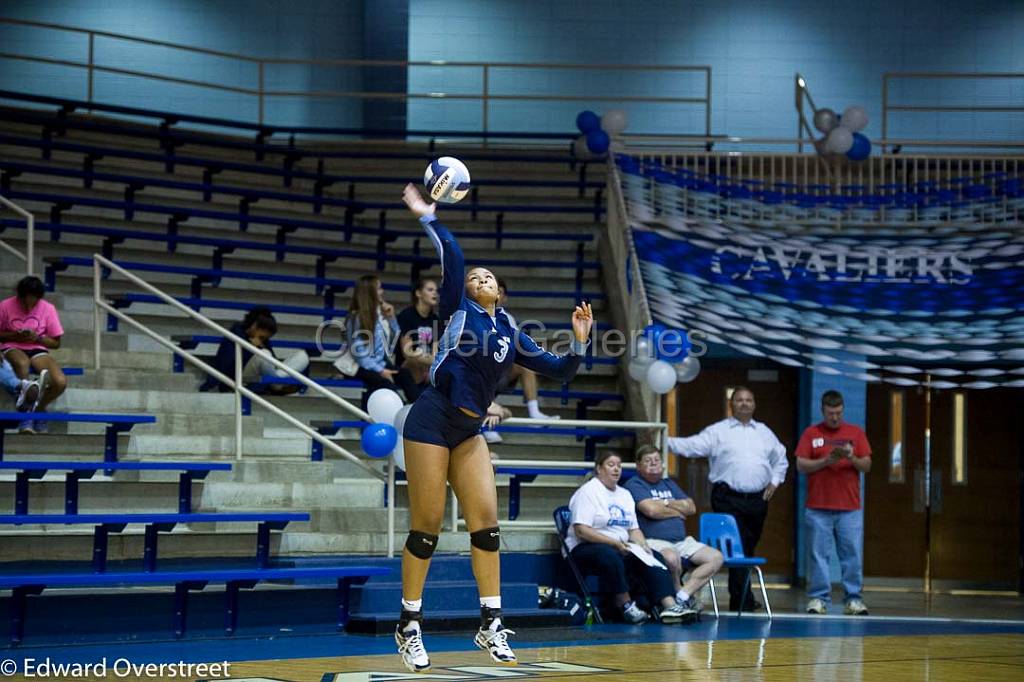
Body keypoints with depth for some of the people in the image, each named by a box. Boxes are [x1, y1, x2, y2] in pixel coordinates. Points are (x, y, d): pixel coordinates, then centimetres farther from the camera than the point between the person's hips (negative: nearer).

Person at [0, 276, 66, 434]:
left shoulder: (48, 308, -3)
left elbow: (56, 342, 3)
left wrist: (37, 338, -15)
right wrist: (14, 336, -14)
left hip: (37, 349, 2)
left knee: (60, 382, -27)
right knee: (22, 363, -42)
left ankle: (38, 408, 4)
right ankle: (25, 412, -28)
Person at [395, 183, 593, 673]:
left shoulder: (511, 334, 14)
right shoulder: (459, 310, 1)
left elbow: (559, 372, 12)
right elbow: (452, 259, -13)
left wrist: (579, 342, -3)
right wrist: (427, 216, -15)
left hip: (470, 431, 5)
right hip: (432, 421, -5)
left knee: (486, 522, -3)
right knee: (426, 526, -6)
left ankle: (490, 624, 2)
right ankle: (409, 625, 3)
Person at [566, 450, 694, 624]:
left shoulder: (624, 494, 19)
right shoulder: (588, 491, -5)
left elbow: (634, 529, 18)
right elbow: (581, 531, -16)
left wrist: (643, 545, -5)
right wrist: (614, 543, -22)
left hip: (621, 547, 7)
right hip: (586, 549, -7)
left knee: (654, 557, -18)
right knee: (610, 556, -40)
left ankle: (669, 605, -32)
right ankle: (625, 604, -30)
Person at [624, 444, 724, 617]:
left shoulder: (669, 484, 24)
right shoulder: (634, 485, 1)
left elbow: (691, 508, 13)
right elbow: (651, 510, -15)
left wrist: (666, 503, -2)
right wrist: (678, 512, 2)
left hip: (682, 541, 8)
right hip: (653, 541, -8)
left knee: (716, 557, -9)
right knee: (672, 558, -40)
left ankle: (682, 596, -21)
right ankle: (684, 596, -14)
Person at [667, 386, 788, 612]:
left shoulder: (764, 432, 17)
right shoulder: (718, 431, 2)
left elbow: (780, 458, 29)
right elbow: (692, 446, -9)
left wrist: (775, 481, 16)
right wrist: (666, 441, -23)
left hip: (758, 500, 5)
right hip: (729, 500, -5)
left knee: (749, 549, 9)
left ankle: (739, 598, 18)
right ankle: (743, 600, -12)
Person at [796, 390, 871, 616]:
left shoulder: (856, 432, 9)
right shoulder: (811, 433, 6)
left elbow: (867, 466, 6)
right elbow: (801, 465, 0)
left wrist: (852, 458, -15)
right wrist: (826, 461, -14)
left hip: (850, 509, 1)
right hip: (818, 508, -1)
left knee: (853, 555, 0)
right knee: (819, 555, 0)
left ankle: (854, 599, 6)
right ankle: (818, 598, 6)